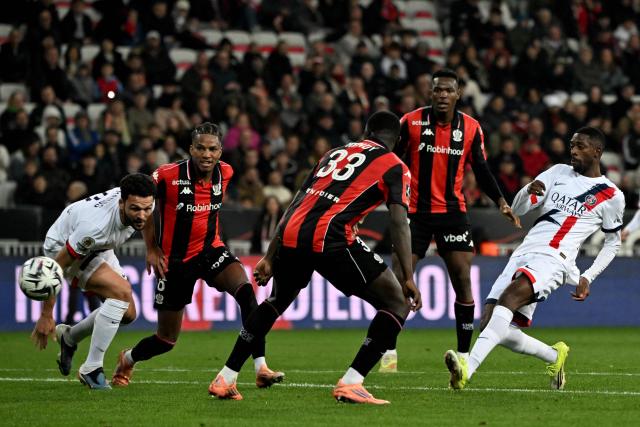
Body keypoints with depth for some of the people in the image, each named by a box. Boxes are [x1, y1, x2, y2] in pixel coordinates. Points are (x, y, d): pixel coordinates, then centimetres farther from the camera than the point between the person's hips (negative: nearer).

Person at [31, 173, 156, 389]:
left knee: (127, 313, 4)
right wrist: (46, 315, -27)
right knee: (122, 292, -27)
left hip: (98, 247, 8)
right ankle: (91, 369, -18)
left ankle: (69, 337, 29)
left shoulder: (143, 203, -24)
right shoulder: (95, 225, -42)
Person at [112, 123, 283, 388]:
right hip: (175, 260, -3)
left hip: (211, 250, 3)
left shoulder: (225, 173, -4)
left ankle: (261, 368, -29)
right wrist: (151, 248, -3)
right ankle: (128, 359, 39)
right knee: (167, 340, 5)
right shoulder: (169, 175, -18)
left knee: (246, 291, -28)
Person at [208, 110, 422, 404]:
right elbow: (399, 223, -2)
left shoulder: (335, 153, 29)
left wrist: (270, 257, 31)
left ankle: (225, 380, 34)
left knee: (277, 302, 33)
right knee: (397, 304, 4)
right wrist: (408, 278, -4)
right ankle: (350, 384, -5)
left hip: (291, 235, 6)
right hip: (331, 238, -6)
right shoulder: (394, 167, 12)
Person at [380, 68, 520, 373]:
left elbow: (481, 171, 9)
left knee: (463, 282, -5)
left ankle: (464, 355, 6)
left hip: (452, 211, 2)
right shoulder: (411, 122, -5)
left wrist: (500, 201, -2)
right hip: (415, 211, -2)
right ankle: (390, 352, 7)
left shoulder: (471, 128, 1)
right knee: (398, 282, -5)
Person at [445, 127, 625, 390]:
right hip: (524, 253, 6)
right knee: (493, 327, -5)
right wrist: (529, 191, -10)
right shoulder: (558, 173, 18)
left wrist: (587, 278, 6)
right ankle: (555, 356, 21)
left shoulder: (611, 197, 7)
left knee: (509, 296, -33)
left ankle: (467, 369, -48)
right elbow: (518, 209, 14)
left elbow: (613, 242, 18)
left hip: (553, 260, -6)